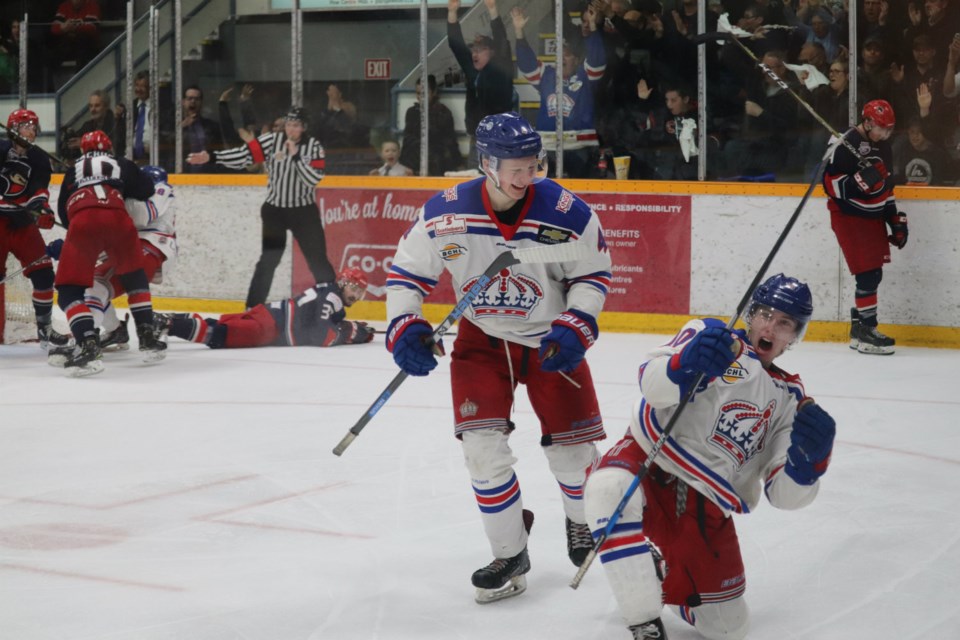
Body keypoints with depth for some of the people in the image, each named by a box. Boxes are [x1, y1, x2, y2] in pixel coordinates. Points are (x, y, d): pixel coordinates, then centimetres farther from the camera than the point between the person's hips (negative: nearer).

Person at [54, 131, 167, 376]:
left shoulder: (73, 171, 35)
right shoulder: (121, 164, 31)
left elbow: (63, 211, 34)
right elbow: (145, 190, 27)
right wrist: (154, 178, 49)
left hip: (81, 221, -1)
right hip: (117, 218, 1)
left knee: (69, 290, 4)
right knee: (134, 277, 27)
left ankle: (89, 345, -20)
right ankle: (147, 337, 21)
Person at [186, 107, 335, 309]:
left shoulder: (313, 146, -7)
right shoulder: (272, 141, -7)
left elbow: (314, 179, -17)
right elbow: (242, 156, -17)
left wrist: (296, 156, -25)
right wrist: (210, 157, -28)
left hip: (304, 211, 0)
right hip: (275, 209, 0)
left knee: (317, 259, 0)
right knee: (268, 259, -4)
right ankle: (253, 307, 1)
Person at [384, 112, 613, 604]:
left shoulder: (565, 212, -21)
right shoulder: (445, 214, -20)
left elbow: (593, 274, -6)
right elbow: (407, 272, -6)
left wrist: (574, 328, -19)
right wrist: (405, 328, -19)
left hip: (550, 340, 0)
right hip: (482, 339, 1)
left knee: (570, 445, 4)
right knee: (482, 443, -11)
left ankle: (582, 520, 38)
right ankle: (510, 554, 6)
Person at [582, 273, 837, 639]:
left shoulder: (788, 399, 12)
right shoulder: (711, 337, 1)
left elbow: (785, 494, 3)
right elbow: (654, 383, -20)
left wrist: (807, 456, -19)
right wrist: (688, 363, -43)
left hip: (707, 509, 5)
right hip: (650, 462, -5)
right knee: (610, 488, -40)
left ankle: (664, 578, 37)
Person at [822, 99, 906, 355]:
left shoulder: (882, 147, 11)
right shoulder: (845, 145, -17)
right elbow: (830, 184, -19)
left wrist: (896, 220, 17)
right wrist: (861, 180, -32)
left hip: (873, 217, 9)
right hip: (849, 216, -9)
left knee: (874, 274, 9)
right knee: (868, 274, -13)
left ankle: (858, 328, 19)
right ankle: (866, 332, -8)